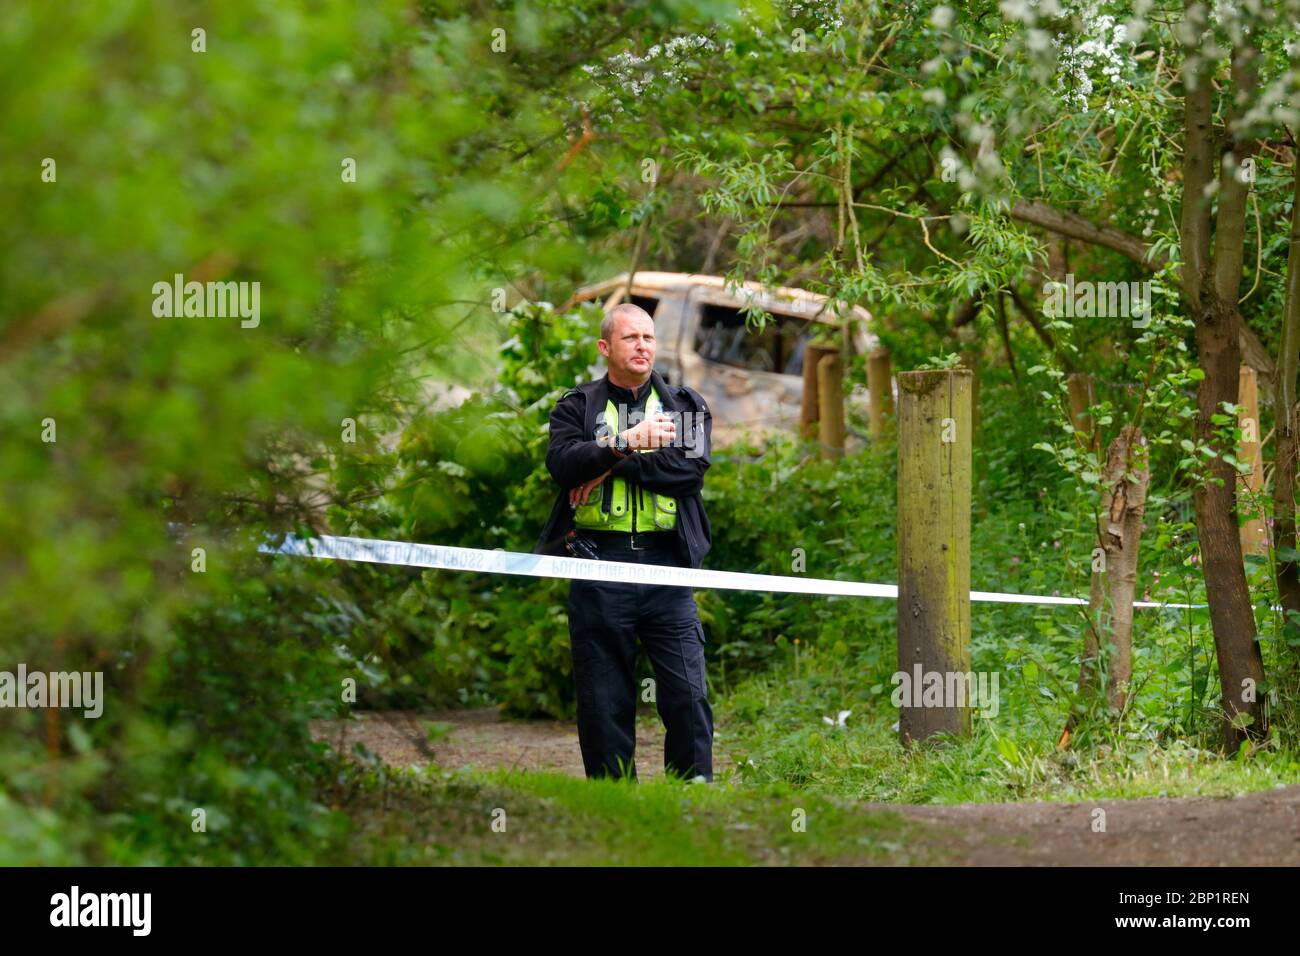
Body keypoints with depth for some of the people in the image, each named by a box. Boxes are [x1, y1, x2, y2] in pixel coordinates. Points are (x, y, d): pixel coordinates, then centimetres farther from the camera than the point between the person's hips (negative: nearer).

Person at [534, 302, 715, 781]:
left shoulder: (685, 405, 13)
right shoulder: (577, 407, 11)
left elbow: (692, 466, -5)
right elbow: (562, 462, -8)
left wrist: (611, 466, -9)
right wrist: (627, 442, -21)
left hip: (665, 562, 0)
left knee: (688, 696, -5)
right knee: (602, 701, 2)